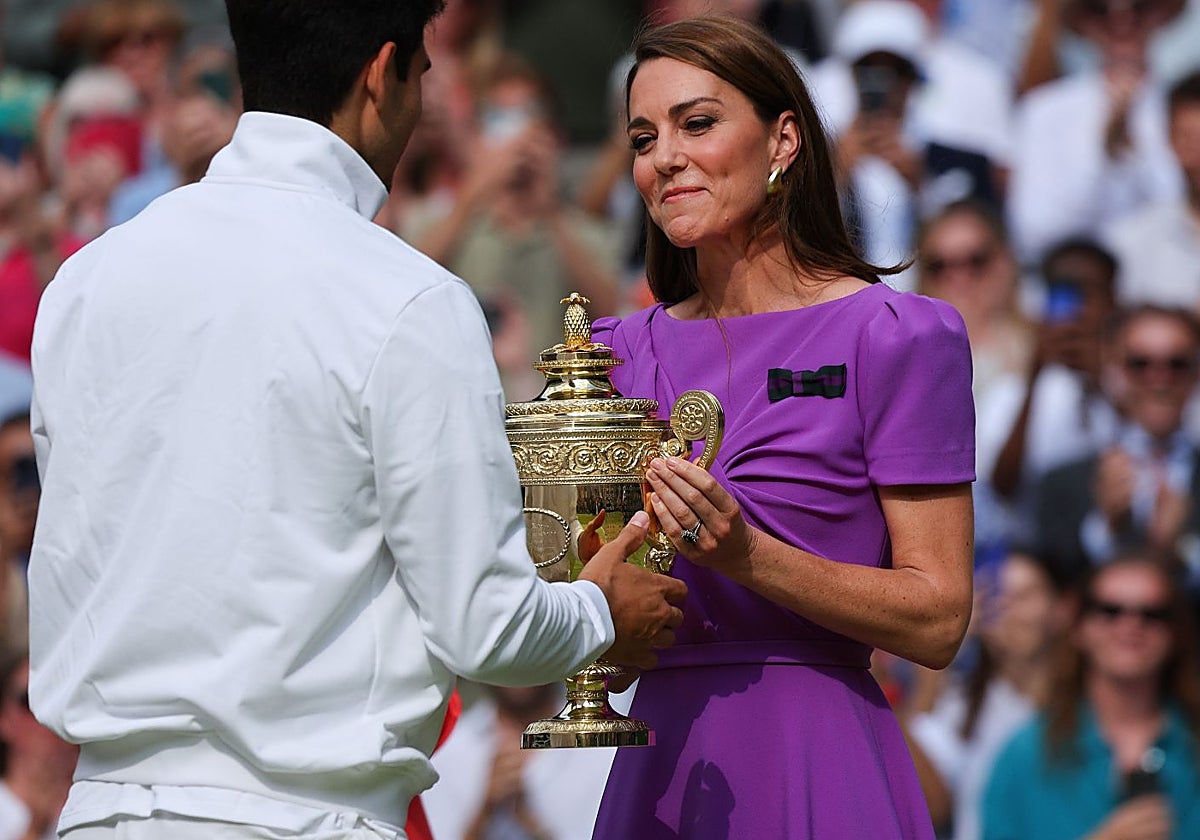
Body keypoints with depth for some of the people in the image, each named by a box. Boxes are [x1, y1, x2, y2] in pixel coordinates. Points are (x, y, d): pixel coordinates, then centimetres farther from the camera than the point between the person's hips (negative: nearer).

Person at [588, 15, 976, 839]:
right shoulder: (623, 351, 10)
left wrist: (746, 556, -21)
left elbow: (938, 621, -10)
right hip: (661, 764, 5)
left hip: (816, 773, -5)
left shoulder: (895, 337, -6)